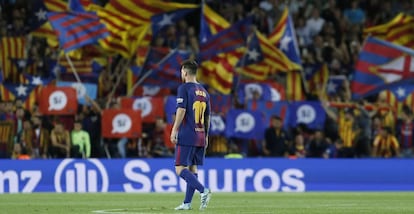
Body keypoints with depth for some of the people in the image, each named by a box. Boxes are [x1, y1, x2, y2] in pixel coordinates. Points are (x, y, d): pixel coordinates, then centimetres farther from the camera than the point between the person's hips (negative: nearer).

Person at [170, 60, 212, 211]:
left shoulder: (184, 88, -7)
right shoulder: (204, 91, 14)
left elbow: (181, 110, -16)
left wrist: (174, 130, -14)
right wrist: (206, 136, 24)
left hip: (186, 136, -7)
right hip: (200, 136, 7)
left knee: (180, 169, -7)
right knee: (192, 168, 11)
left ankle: (203, 190, -24)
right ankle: (187, 203, 11)